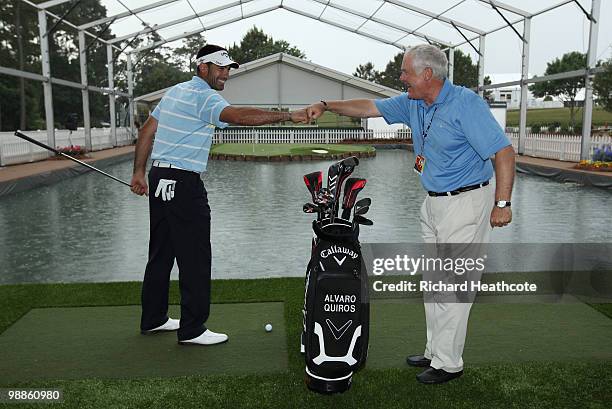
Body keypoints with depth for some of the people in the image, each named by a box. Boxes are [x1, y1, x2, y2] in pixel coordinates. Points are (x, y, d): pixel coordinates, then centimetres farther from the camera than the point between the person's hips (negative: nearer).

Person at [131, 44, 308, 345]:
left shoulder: (176, 91, 16)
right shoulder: (204, 97, -12)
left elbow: (147, 130, 17)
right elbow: (238, 115, -32)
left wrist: (139, 172, 19)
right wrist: (287, 115, -34)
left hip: (159, 179, 10)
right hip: (183, 184, -10)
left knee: (161, 252, 15)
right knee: (195, 257, -4)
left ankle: (153, 318, 25)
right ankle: (192, 329, 2)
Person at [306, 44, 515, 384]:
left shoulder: (466, 103, -17)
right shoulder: (412, 104, 6)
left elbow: (503, 151, -18)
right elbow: (369, 108, 15)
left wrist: (502, 204, -20)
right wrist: (326, 106, 8)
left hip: (466, 203, -8)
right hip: (434, 203, 8)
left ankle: (448, 363, 10)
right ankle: (435, 351, 27)